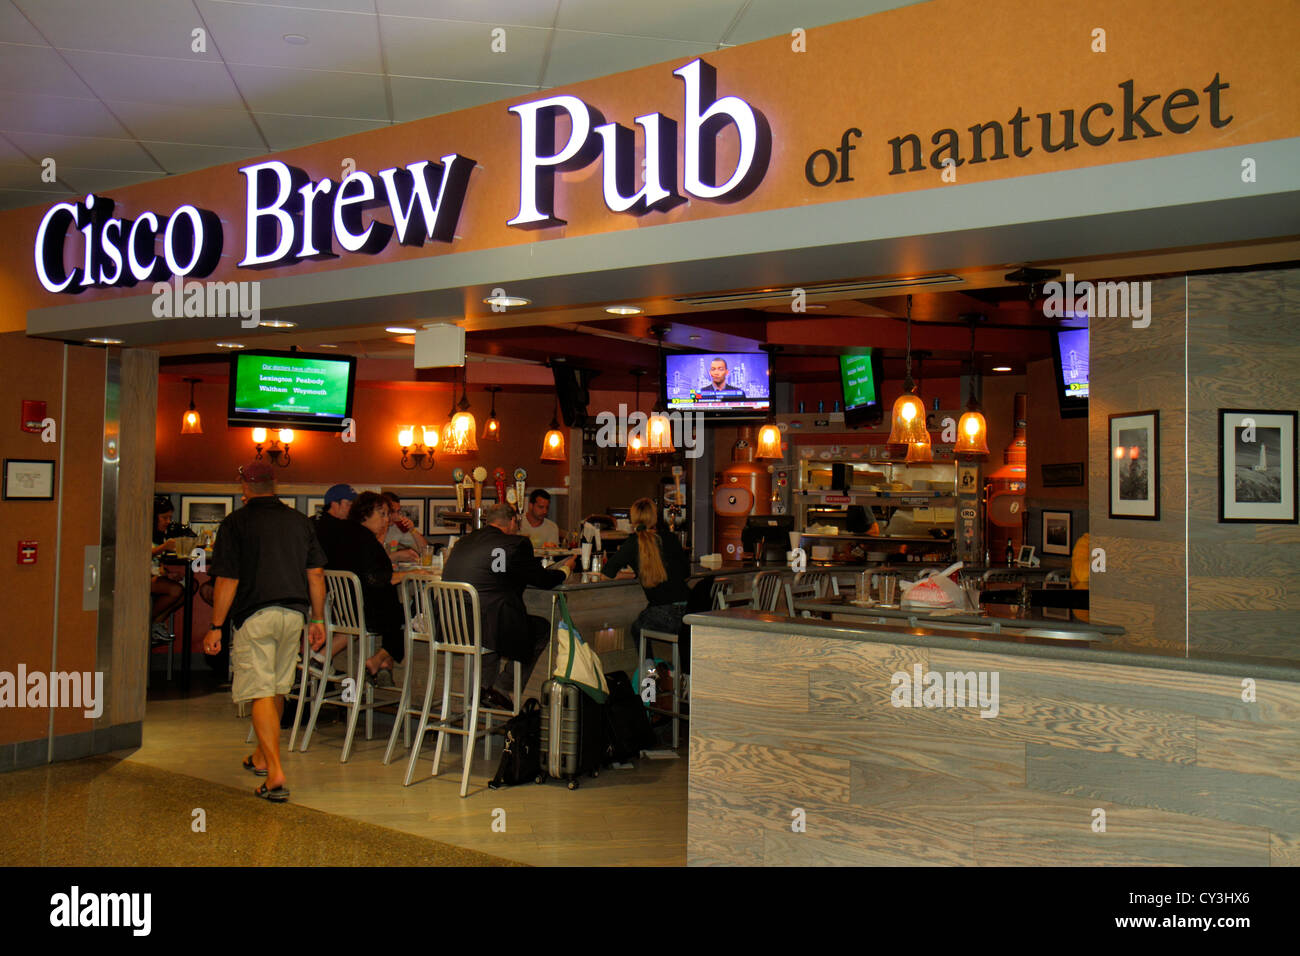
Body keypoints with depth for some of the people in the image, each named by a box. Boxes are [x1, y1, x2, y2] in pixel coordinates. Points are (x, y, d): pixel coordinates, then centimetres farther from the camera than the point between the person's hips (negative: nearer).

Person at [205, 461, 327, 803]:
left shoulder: (236, 522, -4)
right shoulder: (299, 521, 8)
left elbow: (228, 581, -8)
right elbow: (316, 574, 8)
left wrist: (216, 627, -2)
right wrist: (318, 620, 14)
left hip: (255, 616, -5)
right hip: (294, 614, 5)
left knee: (261, 693, -4)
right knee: (277, 689, 19)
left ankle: (275, 775, -13)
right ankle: (262, 756, 36)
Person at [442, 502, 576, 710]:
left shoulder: (463, 542, 14)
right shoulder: (516, 544, -6)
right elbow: (544, 580, 3)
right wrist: (565, 569, 25)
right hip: (490, 631, -7)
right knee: (543, 628, 17)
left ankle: (483, 686, 33)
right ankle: (502, 689, 16)